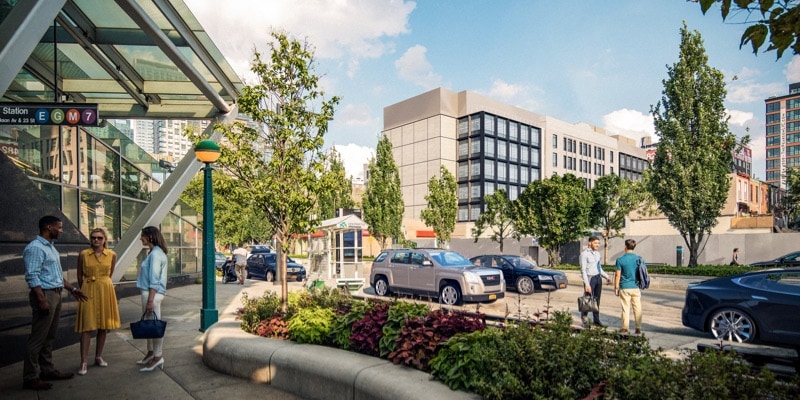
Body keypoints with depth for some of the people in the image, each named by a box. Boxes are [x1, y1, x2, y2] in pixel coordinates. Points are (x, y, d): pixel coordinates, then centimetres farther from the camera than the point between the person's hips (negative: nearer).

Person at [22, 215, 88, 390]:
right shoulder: (35, 248, -15)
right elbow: (32, 277, -20)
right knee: (38, 338, -2)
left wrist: (72, 289, 21)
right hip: (45, 295, -10)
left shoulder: (50, 247, 15)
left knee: (50, 336, 16)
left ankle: (47, 370, 25)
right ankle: (31, 377, 7)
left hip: (56, 294, 10)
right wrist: (42, 300, -23)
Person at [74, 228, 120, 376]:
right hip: (88, 292, -2)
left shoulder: (112, 255, 0)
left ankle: (98, 357, 22)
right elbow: (80, 276, 8)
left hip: (106, 291, 2)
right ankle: (84, 362, 1)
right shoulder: (83, 254, -4)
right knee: (87, 327, -4)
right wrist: (85, 290, 14)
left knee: (103, 326, 9)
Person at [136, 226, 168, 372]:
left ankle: (158, 357, 7)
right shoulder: (153, 252, 14)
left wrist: (150, 300, -20)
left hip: (152, 293, -10)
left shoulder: (155, 254, -16)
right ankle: (151, 353, 28)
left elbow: (154, 280, -19)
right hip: (148, 293, 10)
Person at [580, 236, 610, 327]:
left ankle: (596, 320, 17)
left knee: (597, 300, 9)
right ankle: (584, 319, 12)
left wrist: (607, 277, 7)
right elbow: (583, 270, -15)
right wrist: (586, 284, -21)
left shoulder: (597, 254, 12)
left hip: (598, 278, 7)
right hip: (589, 278, -7)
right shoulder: (584, 254, -11)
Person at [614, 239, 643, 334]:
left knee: (626, 308, 3)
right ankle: (638, 328, 12)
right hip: (636, 287, 3)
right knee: (637, 308, 9)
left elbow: (617, 275, -8)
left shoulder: (620, 260, -8)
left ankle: (625, 328, 9)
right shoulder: (639, 259, 1)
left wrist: (616, 288, 0)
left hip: (625, 288, -2)